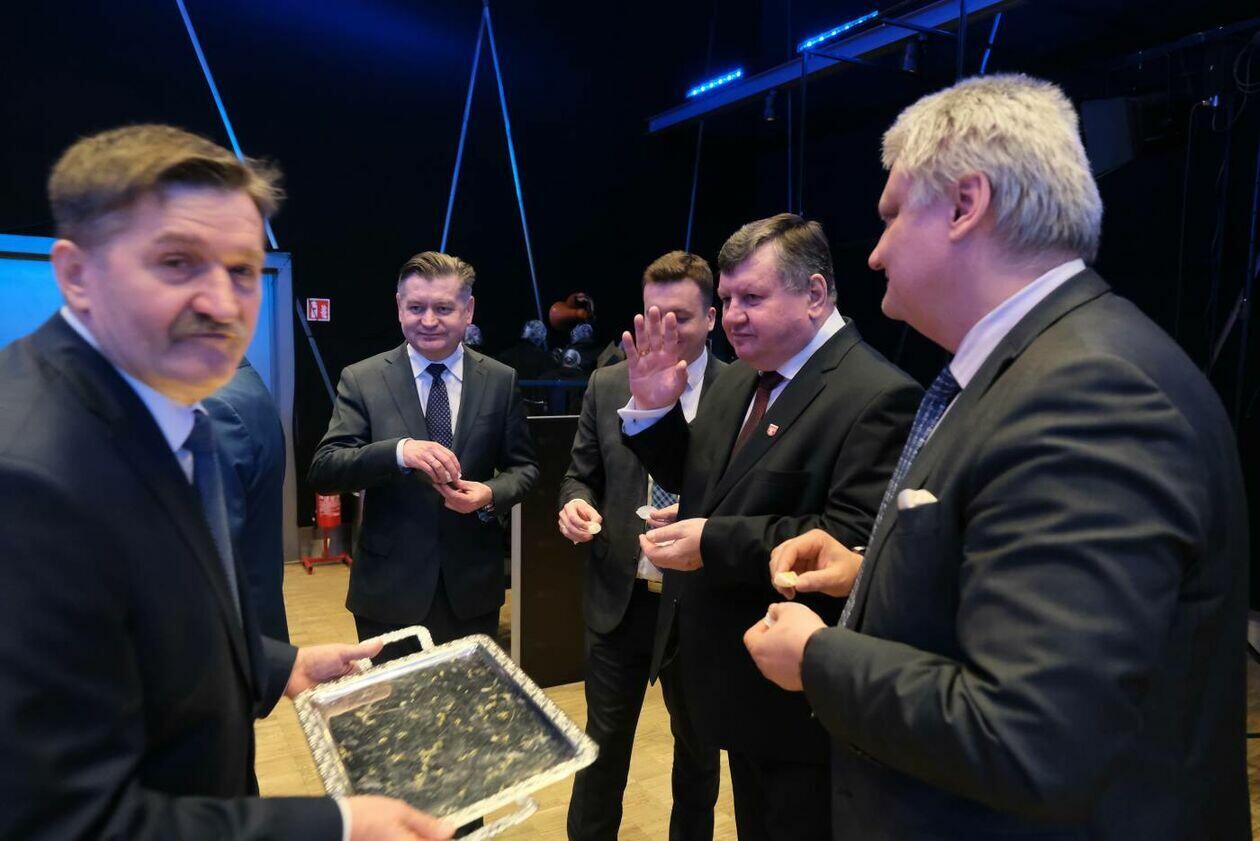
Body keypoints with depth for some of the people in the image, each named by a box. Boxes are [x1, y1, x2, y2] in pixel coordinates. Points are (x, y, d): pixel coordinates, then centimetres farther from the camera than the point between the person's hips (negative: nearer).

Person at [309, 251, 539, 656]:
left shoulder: (501, 380, 0)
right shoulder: (361, 380, -4)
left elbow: (524, 466, 5)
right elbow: (323, 471, -11)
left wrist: (491, 495, -17)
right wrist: (399, 451, -29)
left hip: (472, 585, 2)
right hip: (390, 587, -1)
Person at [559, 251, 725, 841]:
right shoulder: (607, 385, 0)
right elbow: (581, 475, 8)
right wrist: (576, 503, -14)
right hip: (618, 598, 2)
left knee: (697, 747, 21)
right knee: (603, 741, 18)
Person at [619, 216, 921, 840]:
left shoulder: (878, 396, -22)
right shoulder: (736, 381, 6)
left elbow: (854, 540, -30)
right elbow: (692, 479, 13)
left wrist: (715, 542, -27)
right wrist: (652, 409, -5)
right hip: (737, 678, 9)